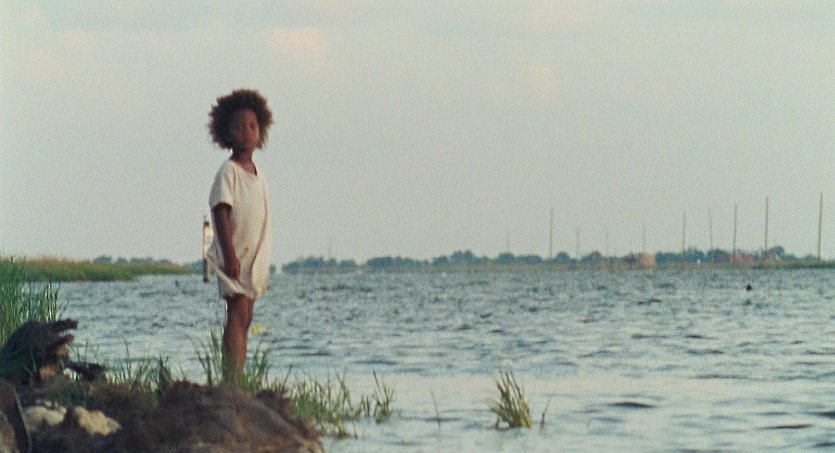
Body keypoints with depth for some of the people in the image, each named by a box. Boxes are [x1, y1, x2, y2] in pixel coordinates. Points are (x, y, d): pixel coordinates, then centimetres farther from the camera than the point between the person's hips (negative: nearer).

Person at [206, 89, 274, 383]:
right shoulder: (228, 172, -9)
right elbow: (221, 212, -15)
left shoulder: (258, 176, 15)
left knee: (244, 320, 8)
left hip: (255, 256, 8)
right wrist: (230, 253, -24)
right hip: (234, 255, -8)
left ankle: (238, 381, 10)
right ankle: (231, 381, -22)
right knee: (238, 314, -16)